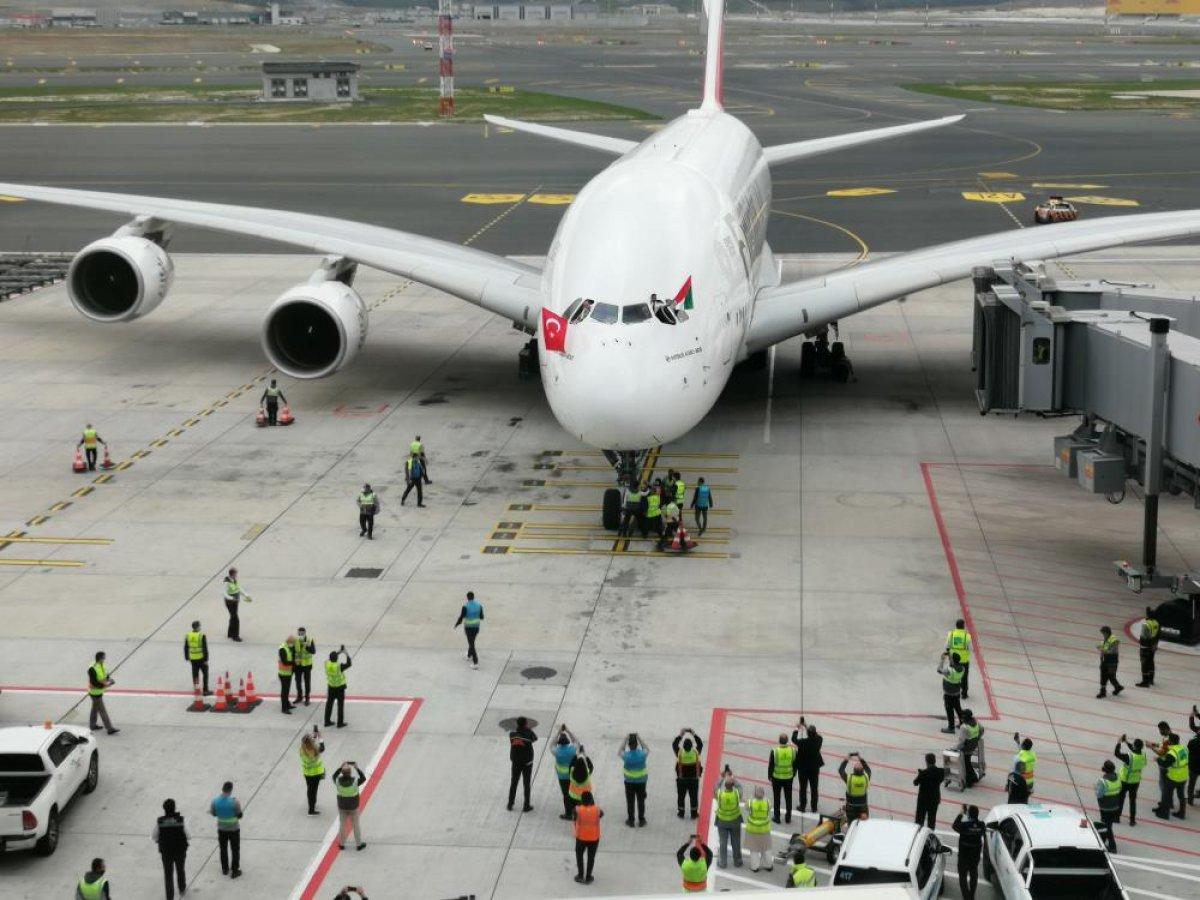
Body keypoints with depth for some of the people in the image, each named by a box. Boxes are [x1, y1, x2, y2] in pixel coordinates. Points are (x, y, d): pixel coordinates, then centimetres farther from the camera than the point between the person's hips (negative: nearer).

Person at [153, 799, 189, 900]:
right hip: (180, 851, 1)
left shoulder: (159, 821, -17)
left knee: (168, 874, 14)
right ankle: (182, 889, 48)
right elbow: (188, 837, -12)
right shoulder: (181, 820, -19)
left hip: (166, 852, -1)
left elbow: (154, 836, -3)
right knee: (180, 870, 27)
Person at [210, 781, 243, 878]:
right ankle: (234, 871, 18)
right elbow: (239, 815, -15)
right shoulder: (234, 801, -24)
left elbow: (213, 813, 0)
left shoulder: (215, 800, -14)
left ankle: (225, 869, 34)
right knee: (235, 850, 13)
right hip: (234, 829, -3)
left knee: (223, 849, 22)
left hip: (221, 829, 3)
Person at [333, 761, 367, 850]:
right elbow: (363, 778, -6)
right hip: (353, 807, -2)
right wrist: (357, 768, -6)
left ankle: (341, 844, 30)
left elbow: (334, 776, 4)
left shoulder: (338, 781, -20)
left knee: (342, 825, 18)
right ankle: (358, 844, 26)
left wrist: (340, 767, 2)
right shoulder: (355, 781, -26)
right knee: (355, 825, 14)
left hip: (342, 807, 2)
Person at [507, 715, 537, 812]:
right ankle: (526, 806, 15)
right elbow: (535, 738, -1)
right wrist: (529, 729, 6)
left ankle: (510, 804, 23)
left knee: (513, 783, 16)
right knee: (526, 784, 9)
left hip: (515, 762, 3)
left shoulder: (512, 733, -11)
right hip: (527, 762, -3)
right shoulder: (528, 733, -20)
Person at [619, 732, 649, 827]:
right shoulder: (642, 754, -16)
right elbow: (647, 750, 8)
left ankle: (630, 821, 20)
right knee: (641, 801, 13)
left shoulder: (626, 756, -18)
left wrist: (625, 739, 4)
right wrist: (639, 739, 4)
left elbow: (619, 751, 5)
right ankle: (641, 820, 20)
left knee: (630, 802, 12)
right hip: (641, 781, 1)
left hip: (629, 781, -1)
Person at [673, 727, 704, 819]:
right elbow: (700, 743, 3)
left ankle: (681, 813, 22)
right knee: (693, 796, 13)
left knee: (681, 796, 14)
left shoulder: (679, 752, -18)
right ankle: (694, 813, 20)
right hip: (694, 779, 1)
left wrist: (680, 735, 1)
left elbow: (674, 744, 0)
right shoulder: (696, 752, -16)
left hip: (681, 779, -1)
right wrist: (694, 734, 5)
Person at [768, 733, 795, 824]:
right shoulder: (793, 750, -12)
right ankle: (788, 818, 25)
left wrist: (769, 776, 5)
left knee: (776, 798, 14)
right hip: (788, 778, 2)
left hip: (776, 778, -2)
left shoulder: (774, 751, -20)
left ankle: (777, 818, 21)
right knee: (788, 798, 16)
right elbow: (795, 764, 0)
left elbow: (770, 765, -10)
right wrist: (793, 774, 17)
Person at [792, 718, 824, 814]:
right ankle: (814, 808, 21)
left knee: (803, 788, 11)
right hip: (815, 768, 3)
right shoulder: (819, 740, -16)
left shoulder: (802, 742, -24)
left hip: (803, 768, -3)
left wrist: (796, 730, 12)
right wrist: (807, 728, 16)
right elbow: (816, 735, 8)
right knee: (814, 788, 13)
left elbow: (794, 739, -4)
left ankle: (803, 807, 20)